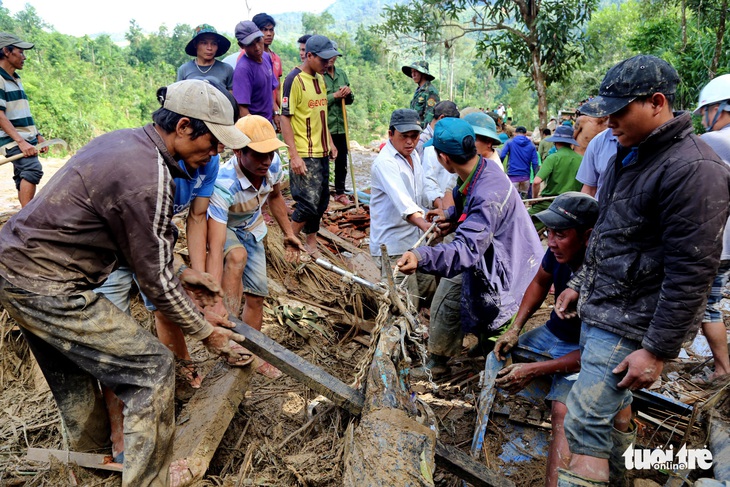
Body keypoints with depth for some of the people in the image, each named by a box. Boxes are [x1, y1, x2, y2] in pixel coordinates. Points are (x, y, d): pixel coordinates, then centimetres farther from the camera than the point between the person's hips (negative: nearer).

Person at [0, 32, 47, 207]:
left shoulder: (16, 79, 17)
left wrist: (37, 135, 20)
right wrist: (20, 141, -26)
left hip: (26, 140, 9)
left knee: (23, 178, 9)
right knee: (33, 168, -27)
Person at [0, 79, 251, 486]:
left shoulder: (125, 141, 4)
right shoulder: (149, 178, -25)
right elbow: (155, 280, -17)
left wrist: (180, 272, 14)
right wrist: (206, 333, -5)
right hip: (47, 287, -10)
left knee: (71, 364, 29)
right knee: (152, 368, -3)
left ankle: (90, 446, 53)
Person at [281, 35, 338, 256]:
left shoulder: (320, 79, 13)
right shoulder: (294, 80, -12)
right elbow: (285, 119, -15)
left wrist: (329, 142, 17)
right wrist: (294, 155, -20)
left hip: (321, 152, 8)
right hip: (304, 155, -8)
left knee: (321, 202, 11)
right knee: (309, 203, -10)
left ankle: (311, 244, 24)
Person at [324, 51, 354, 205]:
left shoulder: (342, 74, 13)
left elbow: (350, 100, 17)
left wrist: (348, 94, -5)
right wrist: (335, 95, -15)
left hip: (341, 126, 6)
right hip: (324, 127, -6)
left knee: (342, 161, 13)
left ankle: (340, 192, 26)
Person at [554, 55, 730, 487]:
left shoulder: (693, 169, -21)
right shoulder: (629, 152, 10)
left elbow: (691, 274, -23)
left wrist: (658, 351, -20)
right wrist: (580, 284, 20)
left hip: (630, 325, -9)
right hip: (599, 308, 9)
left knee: (585, 423, -7)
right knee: (612, 401, 22)